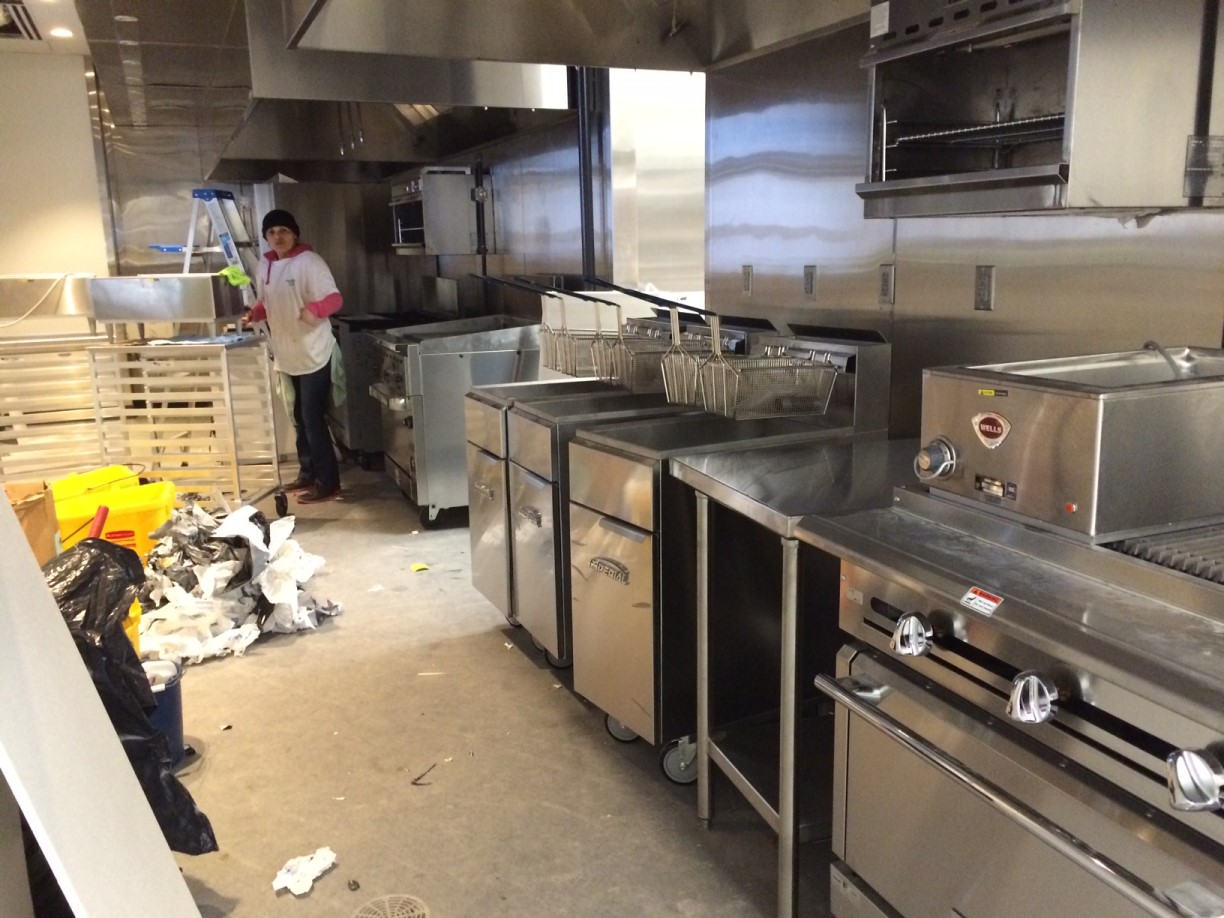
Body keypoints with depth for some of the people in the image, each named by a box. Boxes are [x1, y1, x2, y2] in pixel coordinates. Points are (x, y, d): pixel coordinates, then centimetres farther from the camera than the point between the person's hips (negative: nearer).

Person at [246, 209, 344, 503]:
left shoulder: (309, 262, -13)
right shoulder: (265, 267, 9)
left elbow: (334, 298, -19)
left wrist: (314, 309, -39)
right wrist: (253, 314, -1)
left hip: (313, 353, -8)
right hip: (287, 355, 8)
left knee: (313, 418, -8)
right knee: (300, 418, 17)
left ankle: (329, 484, -1)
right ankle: (307, 473, 30)